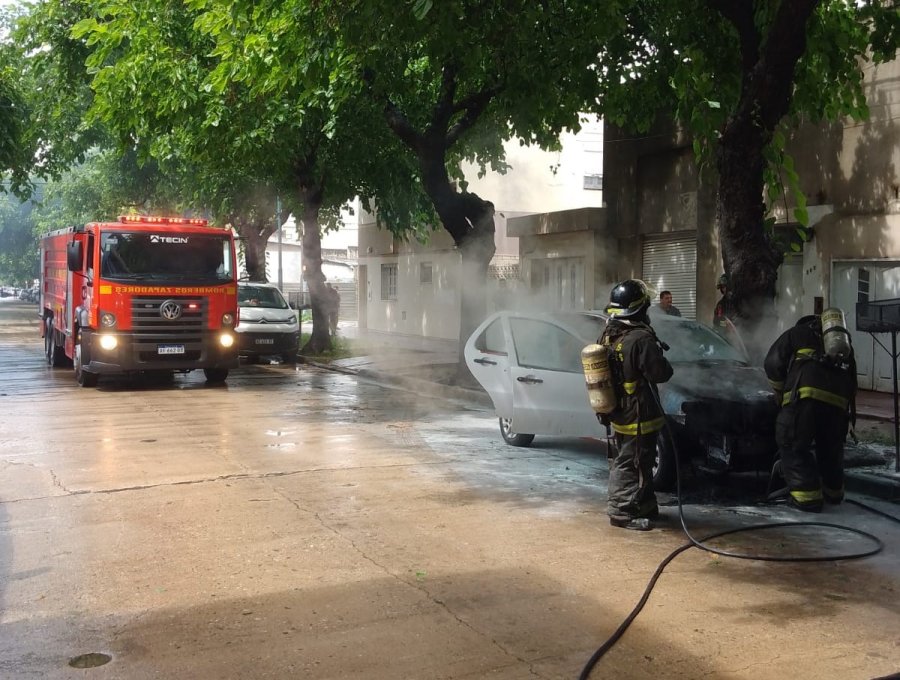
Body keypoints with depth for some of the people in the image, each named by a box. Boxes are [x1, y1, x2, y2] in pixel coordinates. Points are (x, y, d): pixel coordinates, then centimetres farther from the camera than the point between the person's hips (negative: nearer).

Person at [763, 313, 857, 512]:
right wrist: (849, 408, 38)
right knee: (830, 448, 24)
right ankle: (833, 492, 37)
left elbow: (773, 363, 14)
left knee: (793, 445, 5)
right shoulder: (844, 341, 36)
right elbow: (852, 379, 33)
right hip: (838, 399, 5)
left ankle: (807, 495, -3)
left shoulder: (796, 333, 25)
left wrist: (780, 393, 26)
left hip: (805, 394, -5)